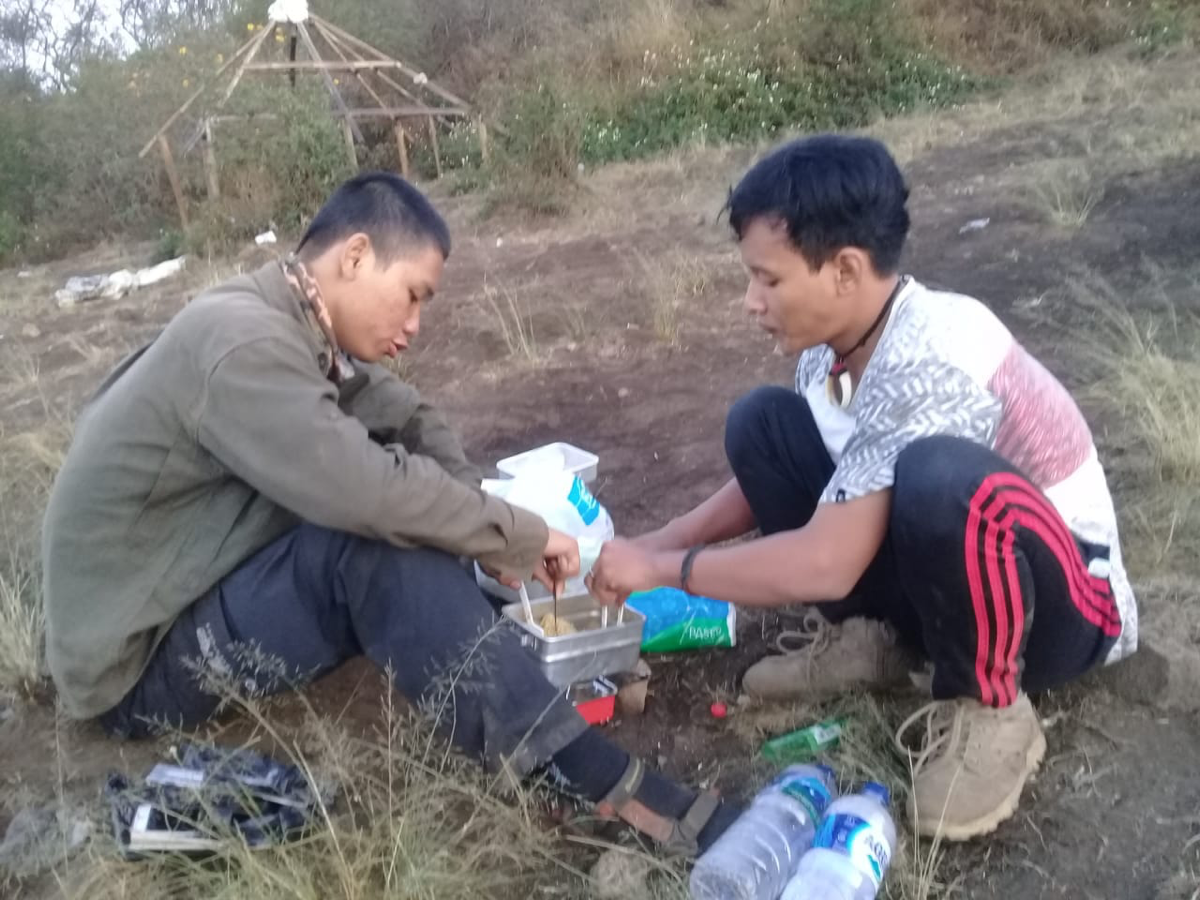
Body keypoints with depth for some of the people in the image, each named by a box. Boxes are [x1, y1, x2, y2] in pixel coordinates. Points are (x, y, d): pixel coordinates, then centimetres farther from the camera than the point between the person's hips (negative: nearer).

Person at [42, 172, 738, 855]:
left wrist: (494, 540, -13)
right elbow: (372, 493, -35)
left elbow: (412, 421, 3)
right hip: (140, 662, -9)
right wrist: (521, 537, -20)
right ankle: (609, 786, -31)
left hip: (205, 587, 9)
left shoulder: (299, 328, 2)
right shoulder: (243, 342, -27)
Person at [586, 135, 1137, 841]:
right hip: (951, 572, 8)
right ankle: (872, 637, 7)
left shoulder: (929, 361, -33)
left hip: (1066, 597, -7)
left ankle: (989, 710, -13)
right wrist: (652, 545, -3)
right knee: (760, 425, -5)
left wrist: (661, 570, -21)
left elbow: (824, 564, -34)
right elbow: (772, 480, 8)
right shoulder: (833, 341, -7)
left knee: (938, 478, -42)